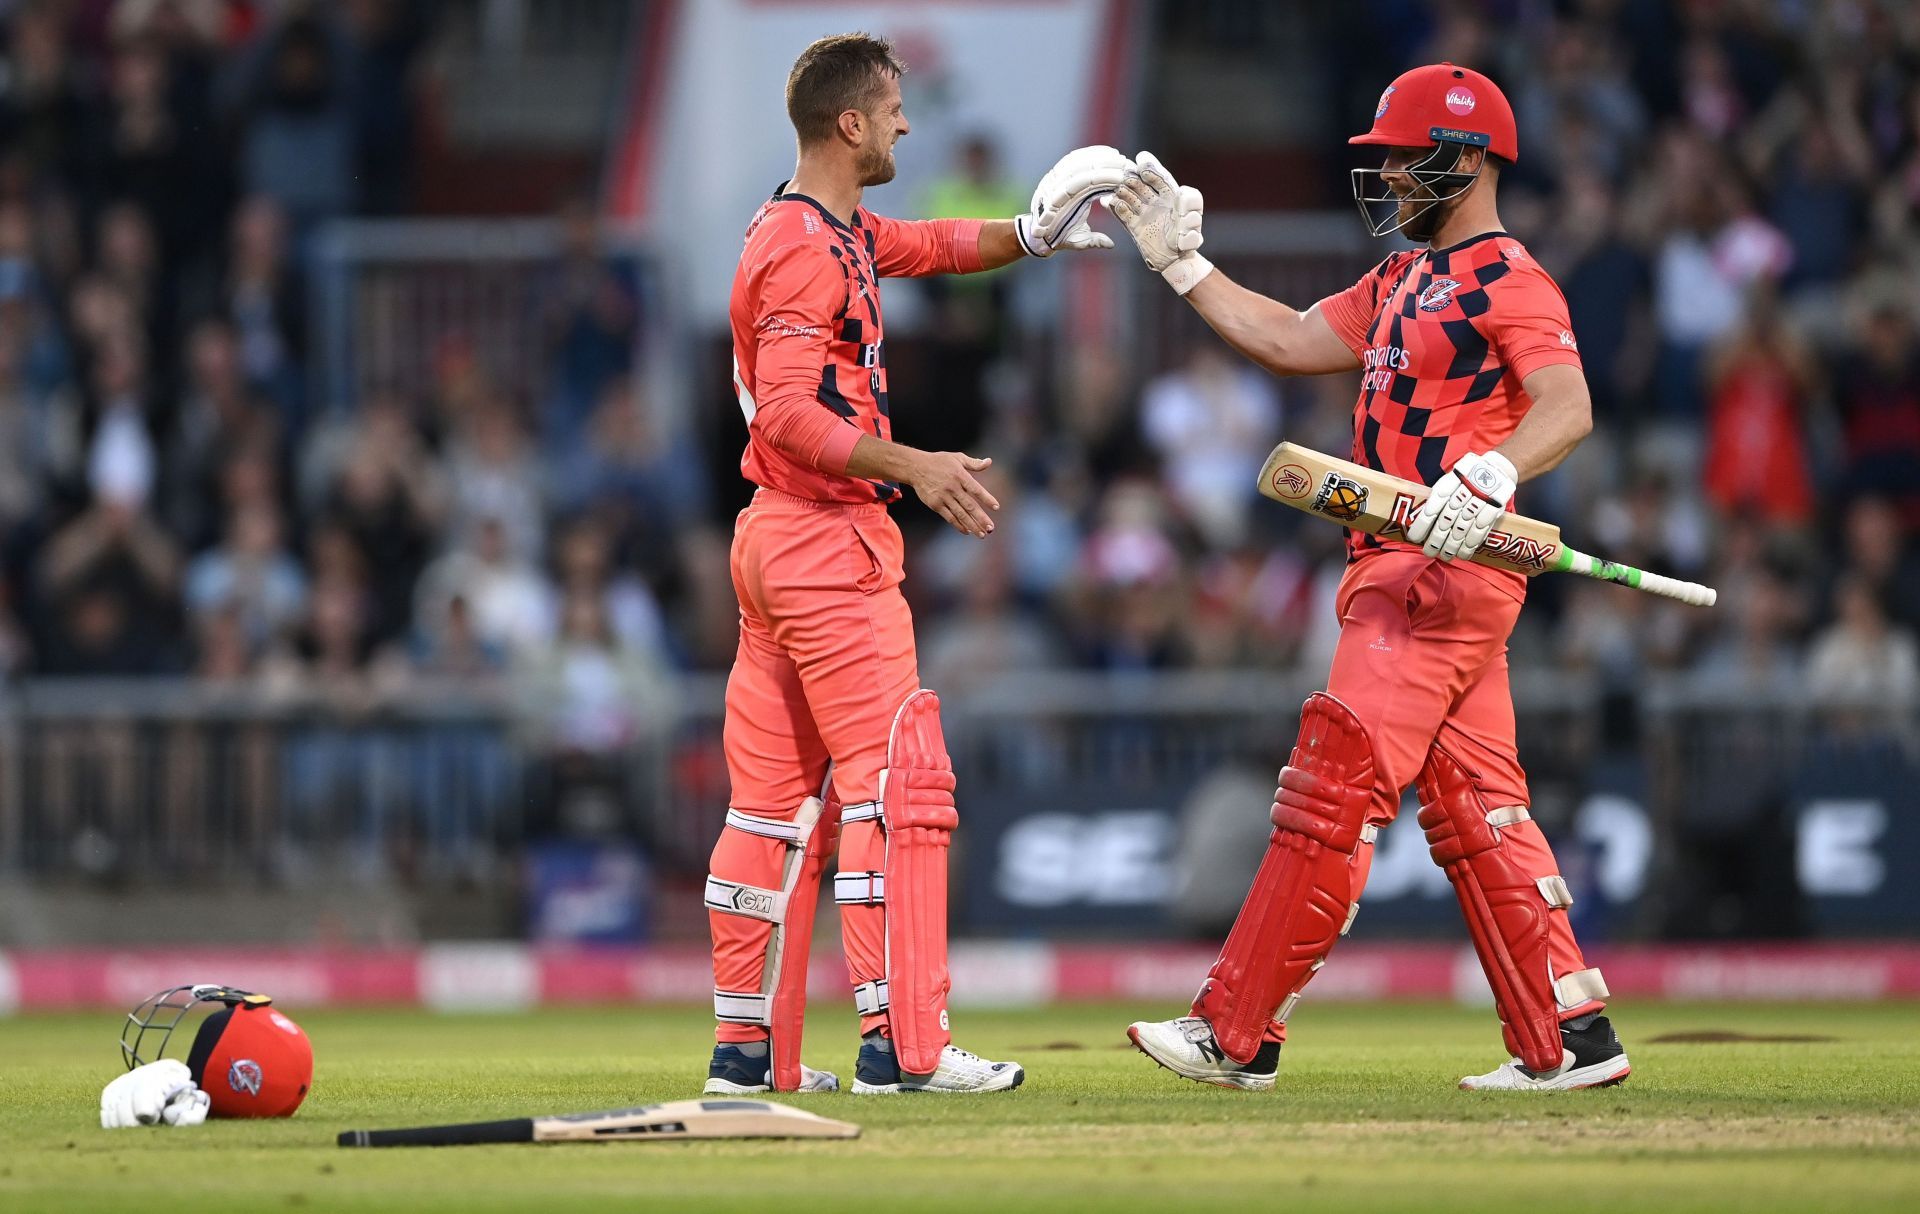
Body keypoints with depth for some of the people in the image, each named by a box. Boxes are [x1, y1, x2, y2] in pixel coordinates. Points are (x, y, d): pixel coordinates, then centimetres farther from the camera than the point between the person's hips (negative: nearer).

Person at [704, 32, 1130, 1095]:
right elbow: (789, 415, -24)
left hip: (775, 537, 11)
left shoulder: (834, 234, 15)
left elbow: (933, 247, 30)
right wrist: (911, 467, -30)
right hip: (828, 540, -11)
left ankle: (748, 1048, 13)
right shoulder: (804, 251, -16)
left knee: (779, 800, 11)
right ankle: (902, 1044, -15)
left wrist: (1030, 236, 14)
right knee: (899, 778, -11)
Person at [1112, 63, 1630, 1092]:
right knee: (1472, 813, 8)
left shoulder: (1508, 281, -10)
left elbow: (1567, 408, -24)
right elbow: (1288, 342, 23)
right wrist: (1180, 261, 20)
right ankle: (1567, 1041, 8)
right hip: (1400, 572, 10)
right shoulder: (1404, 282, 20)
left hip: (1447, 568, -10)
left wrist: (1491, 474, -41)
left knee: (1333, 795, -10)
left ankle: (1235, 1035, -10)